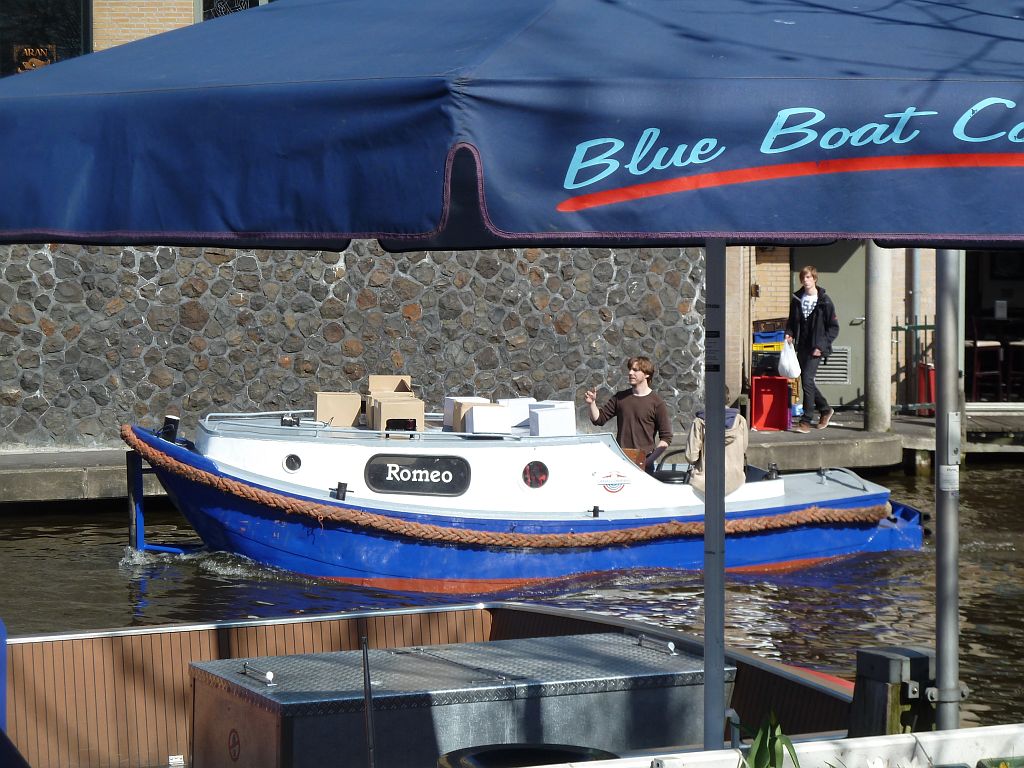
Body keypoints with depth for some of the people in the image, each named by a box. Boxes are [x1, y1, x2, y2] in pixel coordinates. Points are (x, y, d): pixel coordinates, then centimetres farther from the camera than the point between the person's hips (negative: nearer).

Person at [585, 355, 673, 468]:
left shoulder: (657, 403, -2)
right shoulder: (620, 398, 11)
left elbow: (666, 438, -3)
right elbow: (599, 419, 14)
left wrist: (650, 459, -13)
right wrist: (592, 403, -5)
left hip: (643, 462, -3)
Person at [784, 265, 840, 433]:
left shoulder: (824, 301, -6)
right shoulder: (797, 299, 7)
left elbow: (834, 327, -4)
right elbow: (791, 321, 20)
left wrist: (821, 345, -12)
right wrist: (789, 334, 0)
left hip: (816, 348, -6)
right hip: (802, 347, 6)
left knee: (807, 380, -15)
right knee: (806, 381, 11)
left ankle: (805, 421, -11)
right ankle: (825, 409, 33)